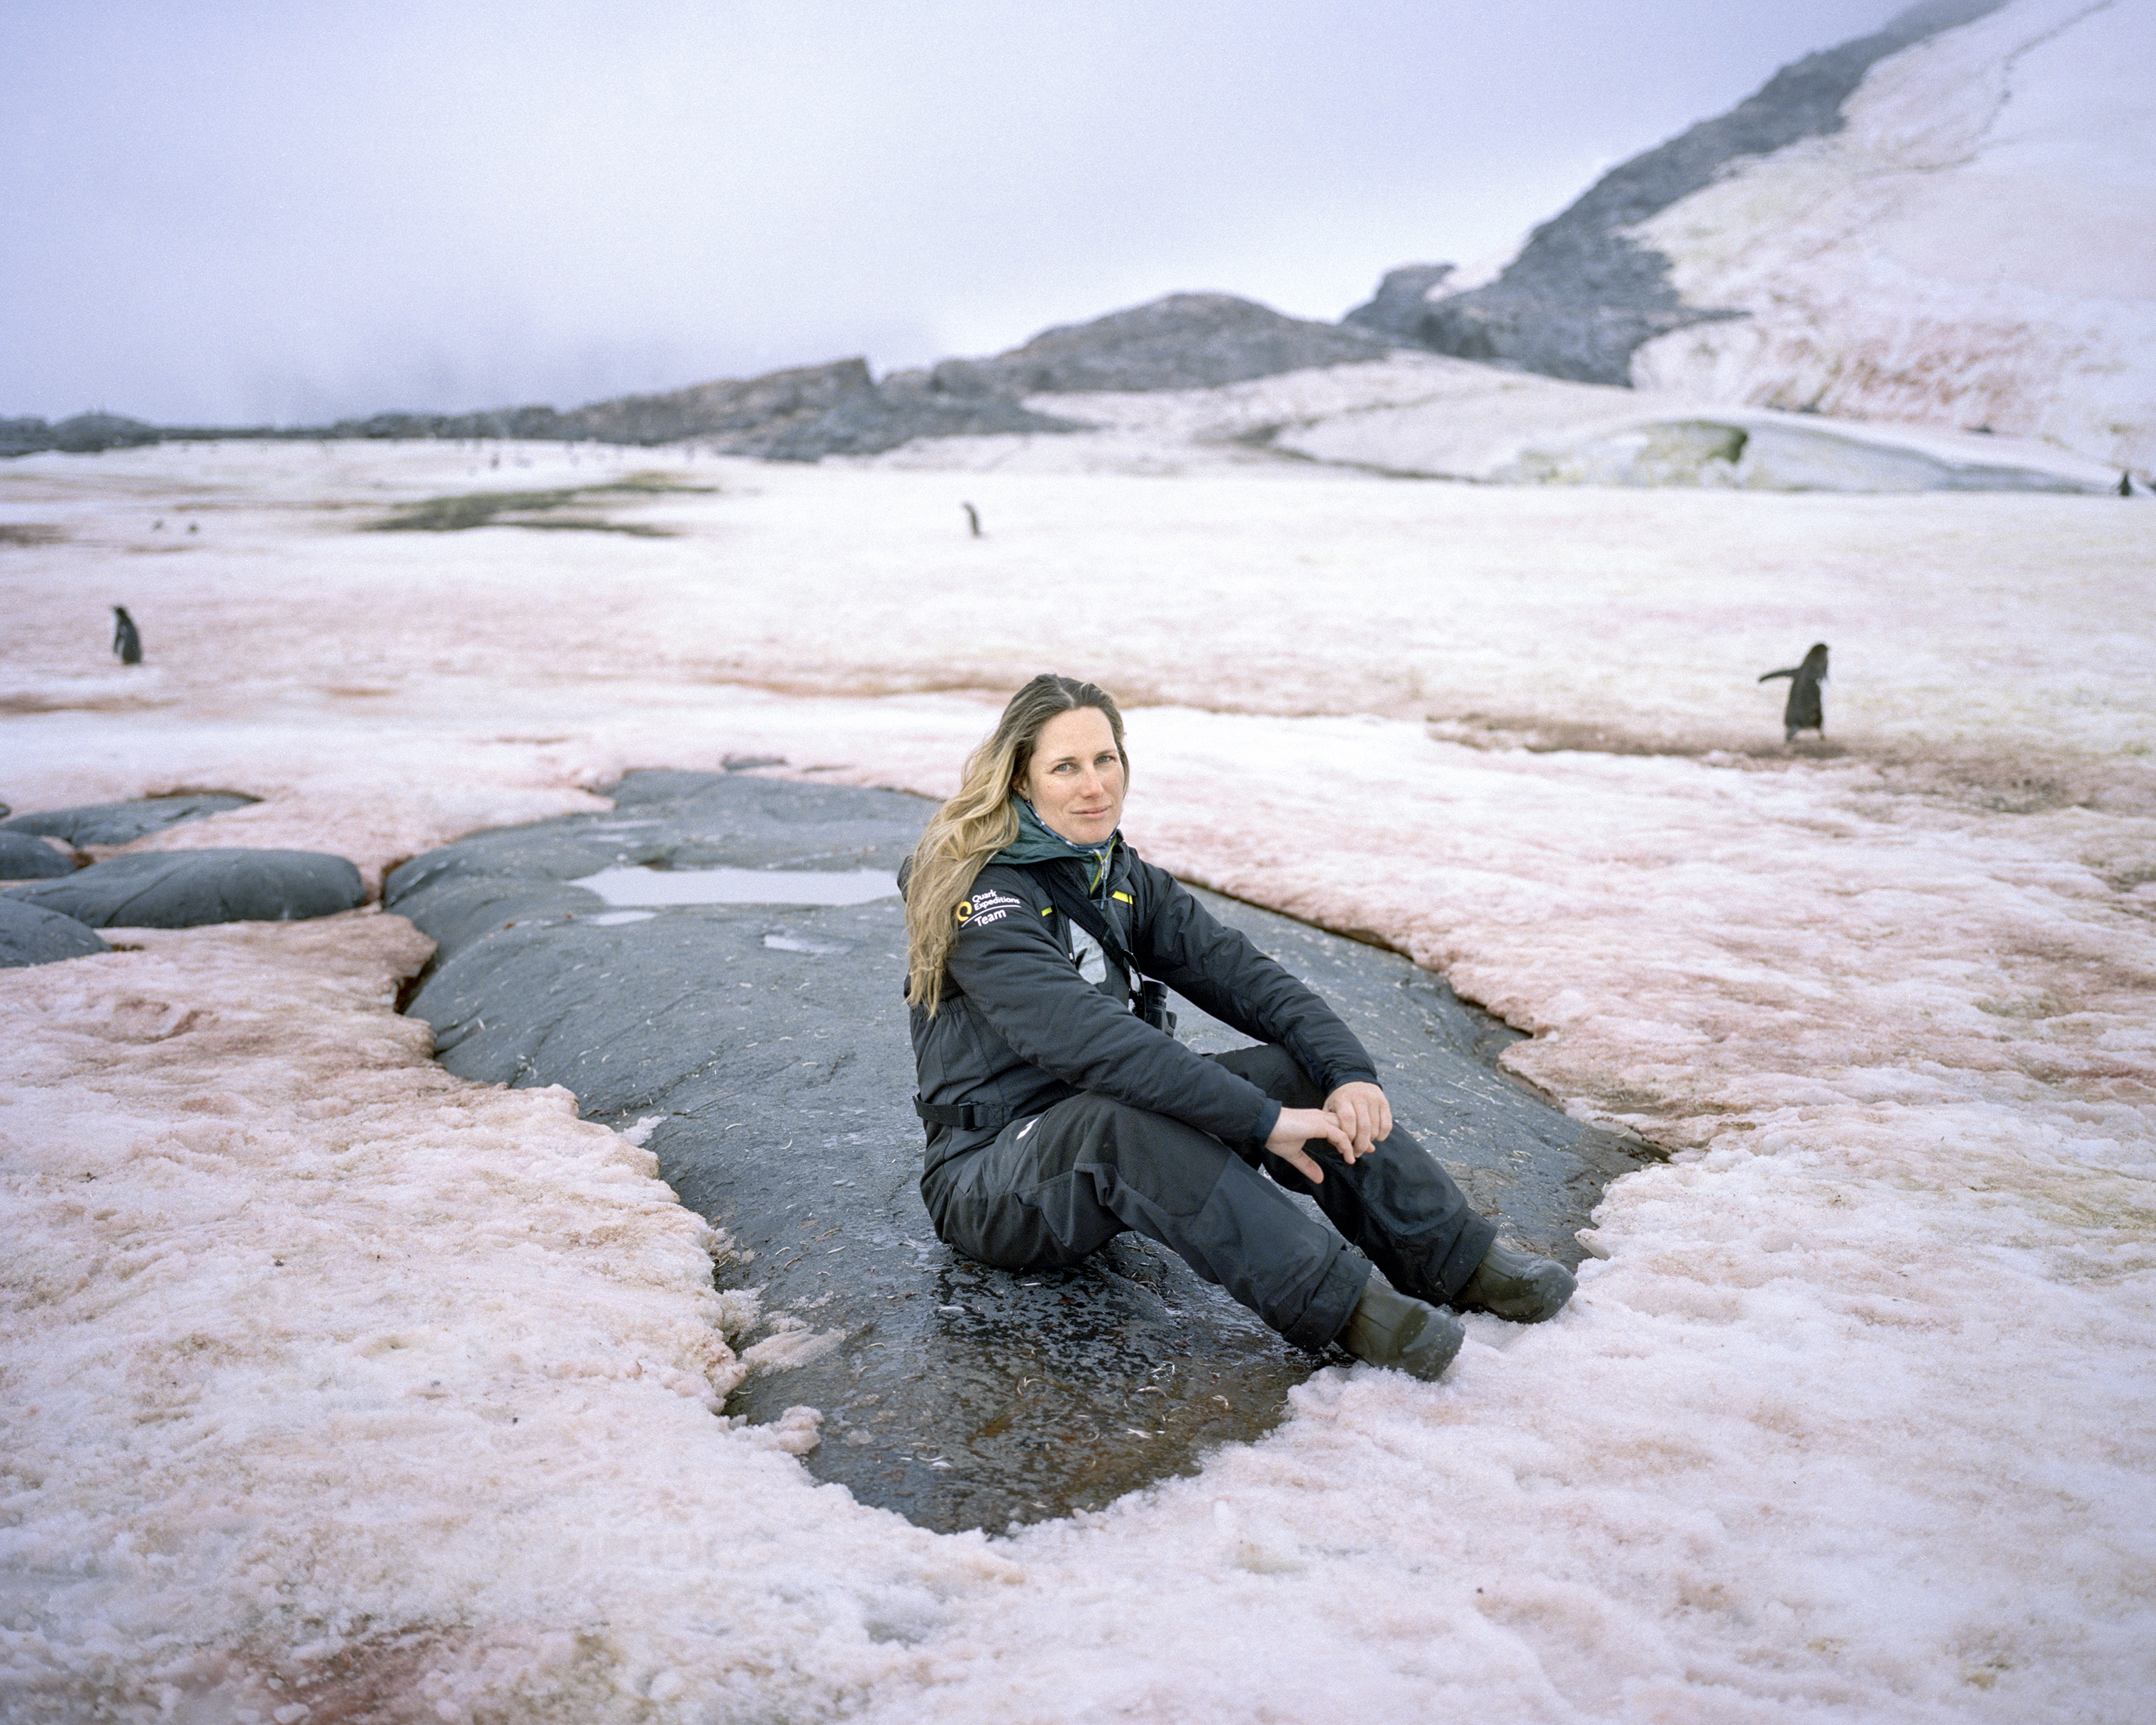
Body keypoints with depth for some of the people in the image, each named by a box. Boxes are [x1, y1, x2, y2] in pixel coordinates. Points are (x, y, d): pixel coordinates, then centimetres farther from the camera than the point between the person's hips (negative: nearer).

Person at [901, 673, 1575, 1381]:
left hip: (1104, 1170, 7)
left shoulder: (1122, 877, 5)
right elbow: (1084, 1038, -33)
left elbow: (1238, 972, -4)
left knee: (1300, 1067, -11)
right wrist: (1264, 1120, -37)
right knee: (1127, 1113, -38)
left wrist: (1349, 1072, -21)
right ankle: (1336, 1302, -33)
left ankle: (1453, 1258, -7)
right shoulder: (984, 897, -19)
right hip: (990, 1180, -7)